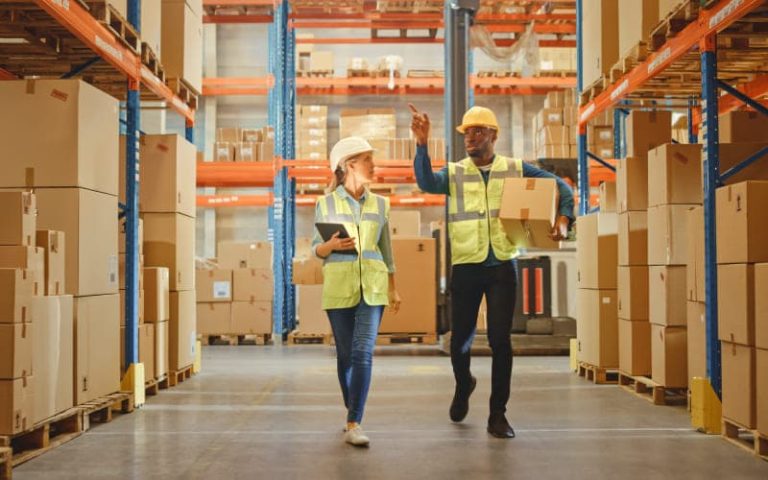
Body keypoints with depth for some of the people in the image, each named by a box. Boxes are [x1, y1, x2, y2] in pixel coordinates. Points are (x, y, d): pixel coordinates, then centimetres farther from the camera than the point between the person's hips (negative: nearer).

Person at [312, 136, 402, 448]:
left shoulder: (380, 204, 9)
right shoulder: (326, 203, 2)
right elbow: (316, 249, 4)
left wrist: (393, 289, 17)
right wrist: (331, 245, -18)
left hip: (372, 287, 1)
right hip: (339, 287, -1)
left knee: (363, 354, -11)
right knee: (345, 354, 8)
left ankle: (353, 425, -14)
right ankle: (352, 411, 28)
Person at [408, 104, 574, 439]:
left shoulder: (516, 170, 5)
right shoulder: (454, 173, 3)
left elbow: (560, 187, 10)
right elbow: (427, 182, -18)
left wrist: (563, 220, -6)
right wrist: (422, 144, -30)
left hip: (502, 266, 0)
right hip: (466, 267, 1)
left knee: (500, 339, -3)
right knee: (461, 339, 7)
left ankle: (498, 414, 8)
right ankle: (463, 386, 40)